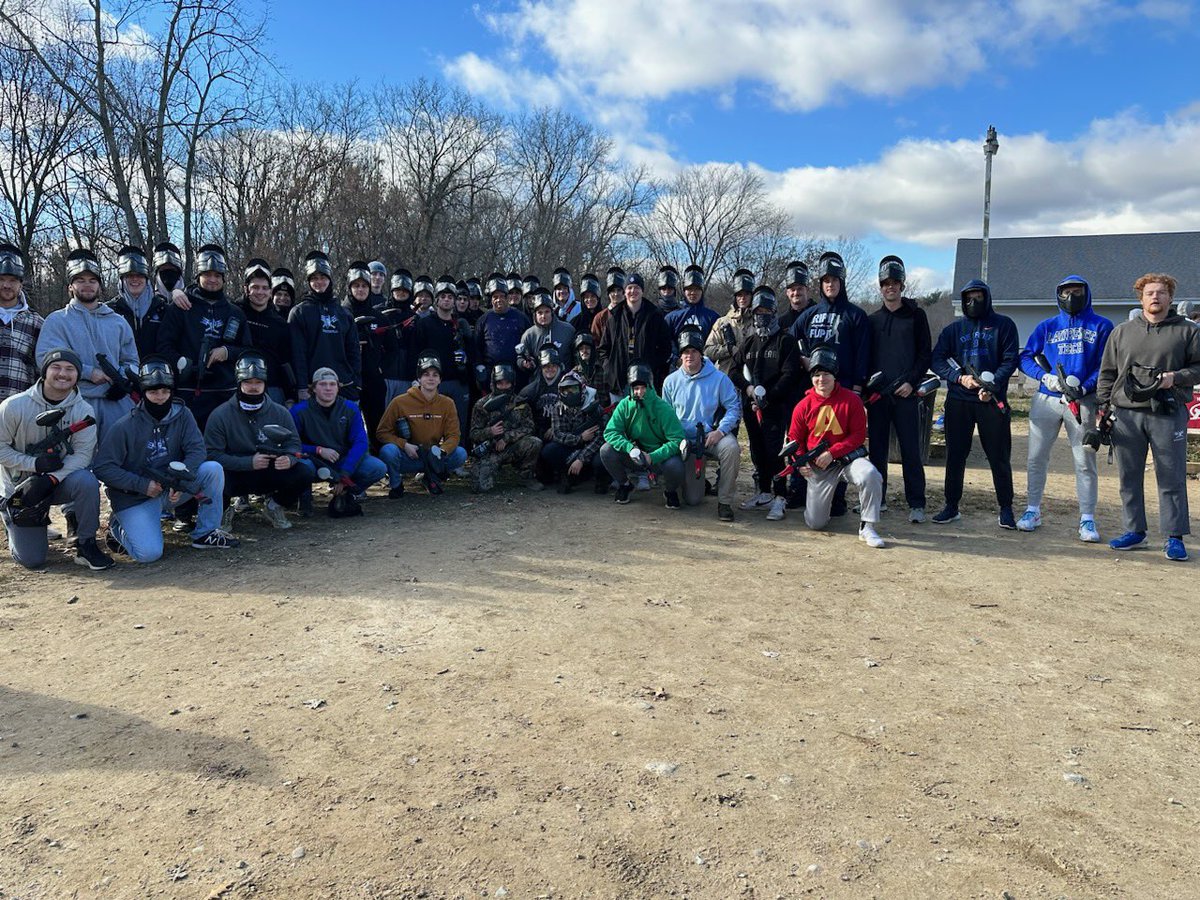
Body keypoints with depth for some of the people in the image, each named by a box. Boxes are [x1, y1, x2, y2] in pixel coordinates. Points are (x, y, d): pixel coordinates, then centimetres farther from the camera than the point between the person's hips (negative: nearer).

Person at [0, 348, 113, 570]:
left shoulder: (83, 410, -11)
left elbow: (83, 454, -17)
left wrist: (50, 479, -30)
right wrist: (35, 463, -25)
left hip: (60, 481, 1)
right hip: (18, 487, -1)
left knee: (87, 481, -36)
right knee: (32, 560, -6)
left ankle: (86, 546, -17)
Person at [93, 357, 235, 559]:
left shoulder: (182, 415, -3)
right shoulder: (125, 426, -13)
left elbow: (196, 449, -11)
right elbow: (103, 468, -14)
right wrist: (142, 485, -22)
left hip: (171, 489, 4)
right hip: (135, 498, -4)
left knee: (213, 469, -20)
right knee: (149, 553, -22)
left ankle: (205, 534, -7)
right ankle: (119, 529, 14)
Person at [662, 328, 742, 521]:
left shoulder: (719, 378, -5)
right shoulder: (671, 381, 4)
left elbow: (734, 407, -5)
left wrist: (720, 431, -20)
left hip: (712, 436, -2)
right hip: (685, 441, 2)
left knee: (731, 448, -39)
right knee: (692, 500, -2)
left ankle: (725, 502, -21)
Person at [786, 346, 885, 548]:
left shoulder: (852, 400, -8)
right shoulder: (803, 406, -1)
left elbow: (858, 435, -10)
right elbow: (795, 439, 5)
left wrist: (831, 452, -19)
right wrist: (800, 463, -13)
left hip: (847, 457, -1)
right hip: (817, 467, 2)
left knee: (870, 475, -37)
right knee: (815, 523, -1)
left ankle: (867, 527, -20)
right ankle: (820, 499, 38)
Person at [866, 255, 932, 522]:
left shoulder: (916, 315, 6)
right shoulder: (872, 319, 14)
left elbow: (926, 353, 3)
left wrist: (911, 382, -9)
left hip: (906, 393, -3)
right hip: (877, 393, 3)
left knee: (911, 450, -3)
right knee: (877, 448, 6)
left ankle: (916, 503, 0)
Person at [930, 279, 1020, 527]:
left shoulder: (1003, 325, 7)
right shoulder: (954, 328, 12)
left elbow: (1010, 360, -1)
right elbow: (937, 360, 3)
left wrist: (993, 385, -16)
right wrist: (959, 378, -13)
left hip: (993, 400, -2)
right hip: (958, 401, 2)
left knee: (999, 456, 2)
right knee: (955, 455, 6)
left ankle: (1006, 509, 13)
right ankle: (951, 506, 15)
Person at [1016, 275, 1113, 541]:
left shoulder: (1101, 326, 6)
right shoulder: (1047, 326, 11)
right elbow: (1026, 357, 6)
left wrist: (1085, 386, -17)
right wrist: (1045, 376, -12)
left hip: (1083, 402, -2)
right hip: (1046, 399, 2)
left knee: (1085, 461, 0)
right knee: (1036, 457, 4)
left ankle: (1087, 519, 6)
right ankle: (1032, 511, 16)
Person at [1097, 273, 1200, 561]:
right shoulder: (1122, 332, 14)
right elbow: (1107, 373, 13)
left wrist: (1175, 377, -12)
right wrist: (1104, 406, 5)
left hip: (1168, 415, -2)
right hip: (1126, 413, 3)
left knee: (1172, 478, -1)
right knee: (1129, 477, 7)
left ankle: (1174, 537, 5)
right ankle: (1134, 531, 18)